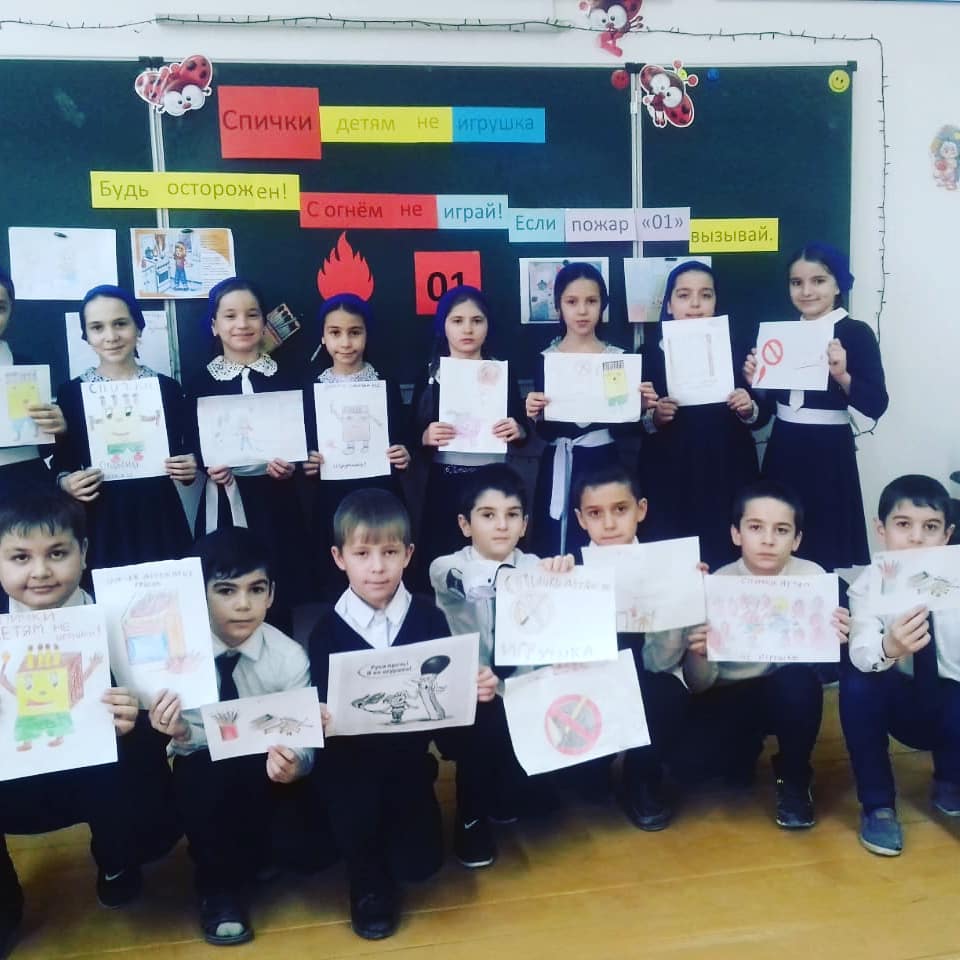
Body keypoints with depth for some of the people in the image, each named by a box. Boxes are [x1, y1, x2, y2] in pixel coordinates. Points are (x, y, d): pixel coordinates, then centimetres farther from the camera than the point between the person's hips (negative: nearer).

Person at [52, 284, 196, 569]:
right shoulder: (71, 392, 1)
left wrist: (190, 469, -10)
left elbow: (184, 456, 9)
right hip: (100, 523, -1)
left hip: (160, 519, 1)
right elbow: (61, 465, 5)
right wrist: (66, 483, -14)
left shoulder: (168, 388, 3)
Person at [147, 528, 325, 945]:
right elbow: (189, 742, -11)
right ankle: (217, 884, -6)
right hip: (205, 774, 0)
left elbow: (302, 741, -14)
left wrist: (293, 761, -38)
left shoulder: (289, 657, -16)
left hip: (264, 779, 1)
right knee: (198, 775, -33)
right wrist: (181, 736, -35)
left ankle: (256, 853, 13)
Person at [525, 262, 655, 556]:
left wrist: (638, 407, -16)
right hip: (559, 470, 0)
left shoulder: (618, 357, 2)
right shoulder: (545, 359, 0)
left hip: (603, 464, 0)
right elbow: (545, 433, -4)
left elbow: (622, 427, 1)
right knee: (556, 556, 1)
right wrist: (536, 415, -24)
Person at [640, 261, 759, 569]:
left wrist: (748, 409, -11)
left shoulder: (736, 346, 4)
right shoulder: (651, 350, 0)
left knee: (725, 559, 0)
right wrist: (653, 417, -18)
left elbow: (761, 413, 9)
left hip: (727, 469, 1)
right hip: (668, 472, -1)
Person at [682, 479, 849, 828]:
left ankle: (793, 778, -5)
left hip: (785, 691, 1)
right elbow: (698, 685, -14)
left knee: (800, 680, -33)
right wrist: (698, 656, -36)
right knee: (691, 757, -26)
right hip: (728, 697, 0)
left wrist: (834, 640, -38)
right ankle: (745, 748, 11)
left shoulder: (811, 577, -14)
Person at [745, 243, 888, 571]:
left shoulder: (856, 333, -6)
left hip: (828, 452, -4)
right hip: (783, 449, 5)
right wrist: (755, 381, -5)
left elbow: (876, 405, -14)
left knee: (822, 551, 2)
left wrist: (842, 374, -28)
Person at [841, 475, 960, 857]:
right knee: (856, 680, -31)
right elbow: (860, 654, -33)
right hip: (901, 703, 0)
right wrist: (889, 648, -55)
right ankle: (878, 805, -11)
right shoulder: (871, 582, -16)